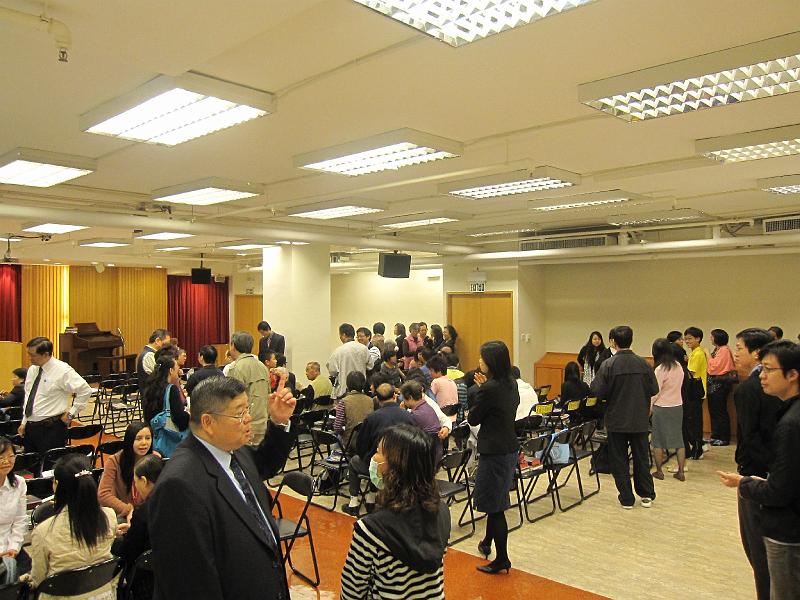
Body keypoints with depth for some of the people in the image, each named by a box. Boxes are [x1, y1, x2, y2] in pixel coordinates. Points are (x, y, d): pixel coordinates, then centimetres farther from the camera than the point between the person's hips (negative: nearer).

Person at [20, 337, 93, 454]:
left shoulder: (62, 371, -14)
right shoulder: (32, 370, 9)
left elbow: (85, 390, -15)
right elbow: (28, 397, 18)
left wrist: (71, 413, -12)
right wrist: (24, 422, 14)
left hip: (51, 429, -7)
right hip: (30, 427, 7)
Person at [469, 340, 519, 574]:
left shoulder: (489, 388, -22)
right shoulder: (511, 384, 5)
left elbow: (473, 419, -11)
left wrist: (478, 388, -5)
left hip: (494, 452, -9)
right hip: (510, 448, 9)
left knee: (493, 505, 3)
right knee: (495, 501, 23)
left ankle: (502, 559, 13)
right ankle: (487, 543, 41)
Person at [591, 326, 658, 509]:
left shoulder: (608, 364, -16)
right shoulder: (643, 363, -6)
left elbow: (597, 391, -17)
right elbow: (654, 389, -1)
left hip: (617, 420, -3)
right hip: (640, 420, 3)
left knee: (619, 460, 9)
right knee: (641, 457, 17)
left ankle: (626, 498, 14)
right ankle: (646, 495, 24)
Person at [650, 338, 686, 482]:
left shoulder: (660, 369, -17)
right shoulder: (678, 366, 2)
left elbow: (655, 392, -14)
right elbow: (679, 386, 9)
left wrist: (649, 408, -4)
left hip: (662, 407, -6)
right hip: (678, 406, 6)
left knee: (658, 440, 7)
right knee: (678, 439, 12)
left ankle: (659, 471, 14)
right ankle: (680, 471, 14)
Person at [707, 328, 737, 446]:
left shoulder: (724, 350, -15)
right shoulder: (717, 349, 14)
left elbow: (715, 367, -19)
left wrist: (708, 357, -8)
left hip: (720, 384, -10)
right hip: (714, 384, 10)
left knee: (720, 411, -3)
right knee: (713, 410, 13)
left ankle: (724, 438, 5)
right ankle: (715, 436, 22)